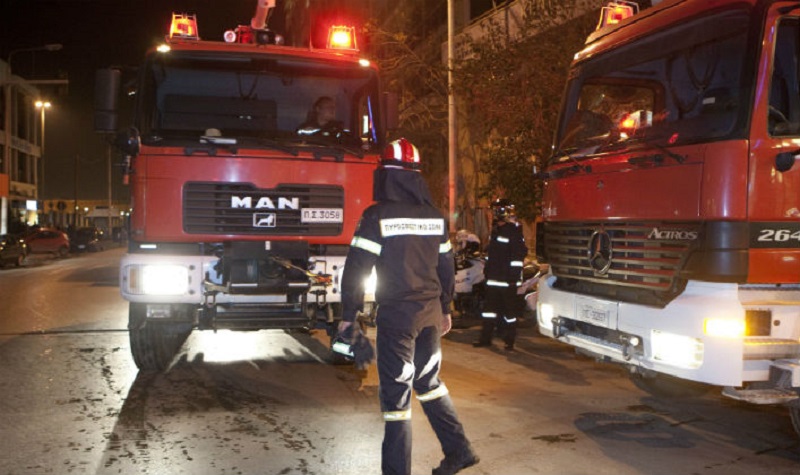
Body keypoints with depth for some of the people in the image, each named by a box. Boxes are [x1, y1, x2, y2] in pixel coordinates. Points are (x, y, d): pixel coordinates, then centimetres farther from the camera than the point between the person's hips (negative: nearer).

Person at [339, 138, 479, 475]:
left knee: (396, 391, 2)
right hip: (431, 313, 6)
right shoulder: (434, 217, 5)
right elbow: (446, 267, 12)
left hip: (396, 315, -6)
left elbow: (357, 268, -13)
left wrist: (348, 315, -4)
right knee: (428, 381, 21)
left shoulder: (377, 216, -13)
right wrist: (445, 309, 23)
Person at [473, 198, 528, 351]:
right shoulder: (495, 229, 16)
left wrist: (514, 274, -20)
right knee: (489, 306, 12)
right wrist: (487, 268, 23)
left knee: (509, 309, 0)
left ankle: (510, 340, 9)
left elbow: (519, 254, -17)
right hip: (493, 277, 9)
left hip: (507, 279, -9)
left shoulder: (514, 231, -12)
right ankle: (486, 338, 20)